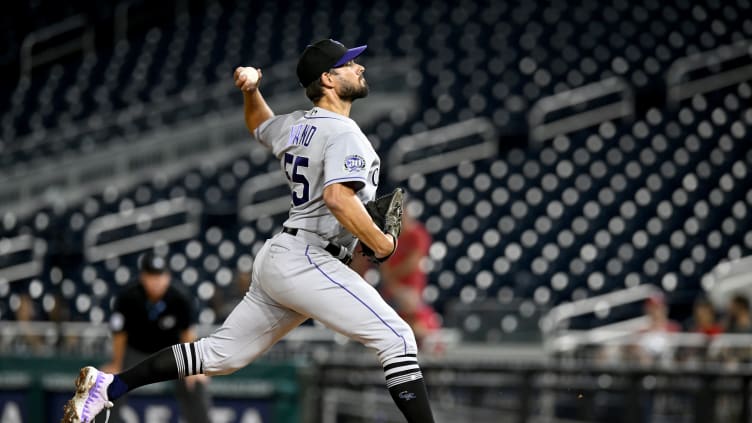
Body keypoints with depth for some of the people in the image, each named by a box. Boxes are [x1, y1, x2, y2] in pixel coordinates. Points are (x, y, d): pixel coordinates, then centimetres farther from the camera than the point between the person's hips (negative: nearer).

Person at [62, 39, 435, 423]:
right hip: (307, 260, -9)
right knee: (397, 339, -13)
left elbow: (259, 125, 40)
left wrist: (250, 89, 26)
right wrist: (381, 243, -19)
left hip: (277, 258, 9)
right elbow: (338, 197, -28)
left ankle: (108, 387, 15)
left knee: (220, 355, 14)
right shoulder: (344, 134, -12)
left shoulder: (294, 126, 16)